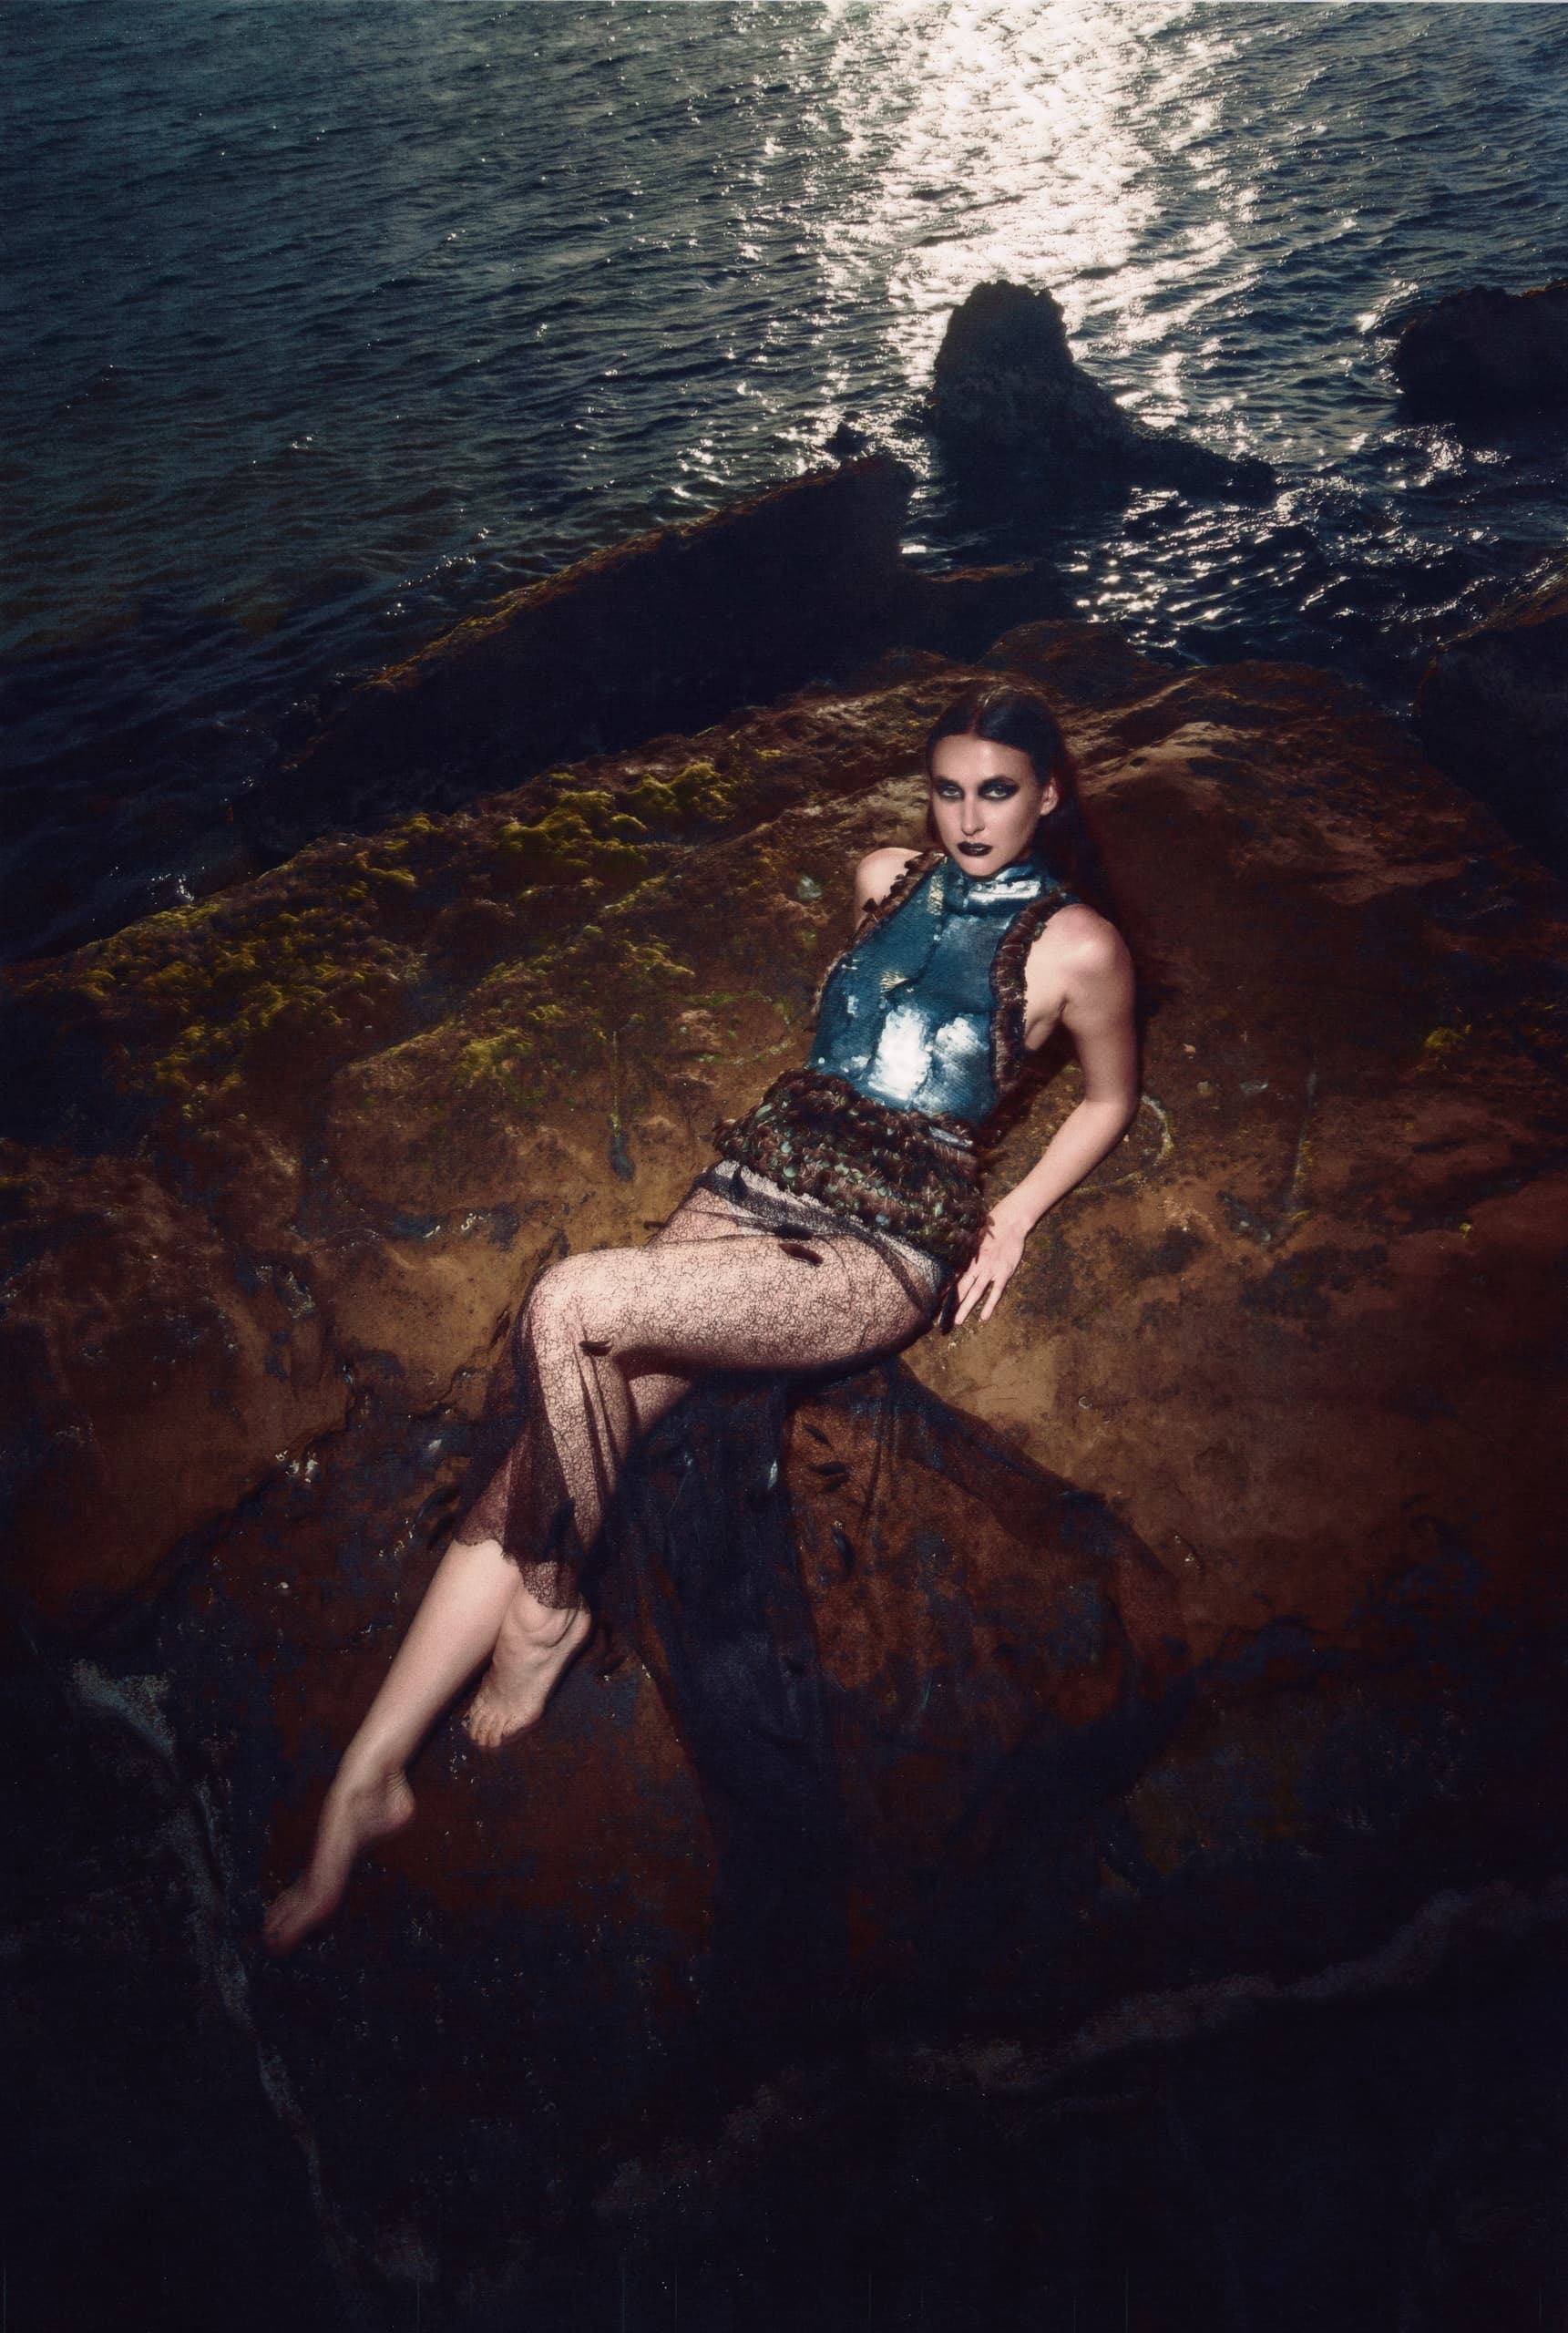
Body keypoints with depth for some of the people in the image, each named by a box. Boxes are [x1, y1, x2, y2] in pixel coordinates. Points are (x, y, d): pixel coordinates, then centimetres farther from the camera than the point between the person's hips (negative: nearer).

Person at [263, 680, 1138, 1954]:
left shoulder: (1077, 944, 0)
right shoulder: (888, 880, 16)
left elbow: (1112, 1098, 13)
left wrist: (1016, 1214, 4)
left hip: (885, 1251, -5)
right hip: (754, 1181, 5)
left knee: (568, 1304, -30)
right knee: (543, 1451, -16)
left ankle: (549, 1601, -7)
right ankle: (369, 1773, -13)